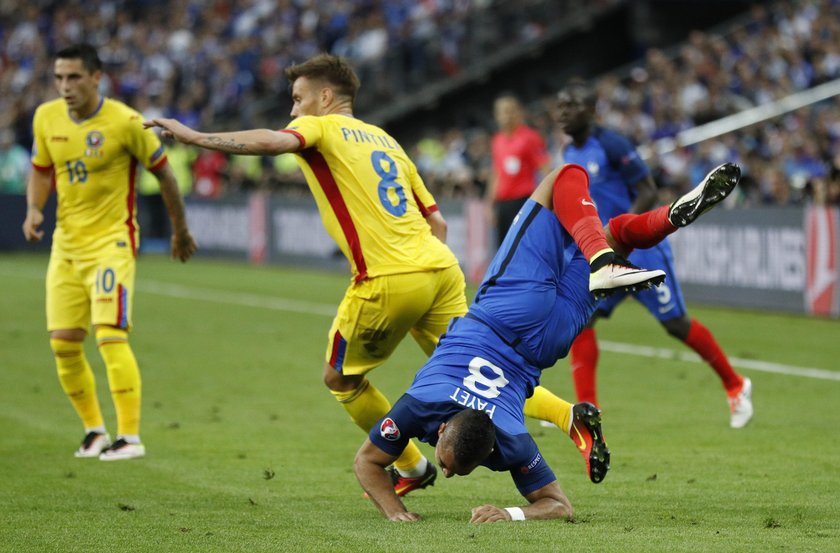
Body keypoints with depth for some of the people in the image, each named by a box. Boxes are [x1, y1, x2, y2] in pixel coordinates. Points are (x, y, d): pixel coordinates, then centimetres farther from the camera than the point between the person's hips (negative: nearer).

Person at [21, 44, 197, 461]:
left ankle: (130, 437, -13)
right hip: (66, 241, 6)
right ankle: (94, 430, 20)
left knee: (111, 336, -17)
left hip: (111, 240, -5)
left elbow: (163, 173, -2)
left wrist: (180, 231, 7)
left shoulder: (125, 122, -14)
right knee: (63, 344, 2)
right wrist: (34, 210, -3)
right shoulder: (46, 118, 1)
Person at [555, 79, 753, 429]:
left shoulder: (611, 145, -17)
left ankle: (735, 386, 21)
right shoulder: (570, 154, 7)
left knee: (676, 325, 1)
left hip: (641, 247, -7)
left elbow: (648, 192, -17)